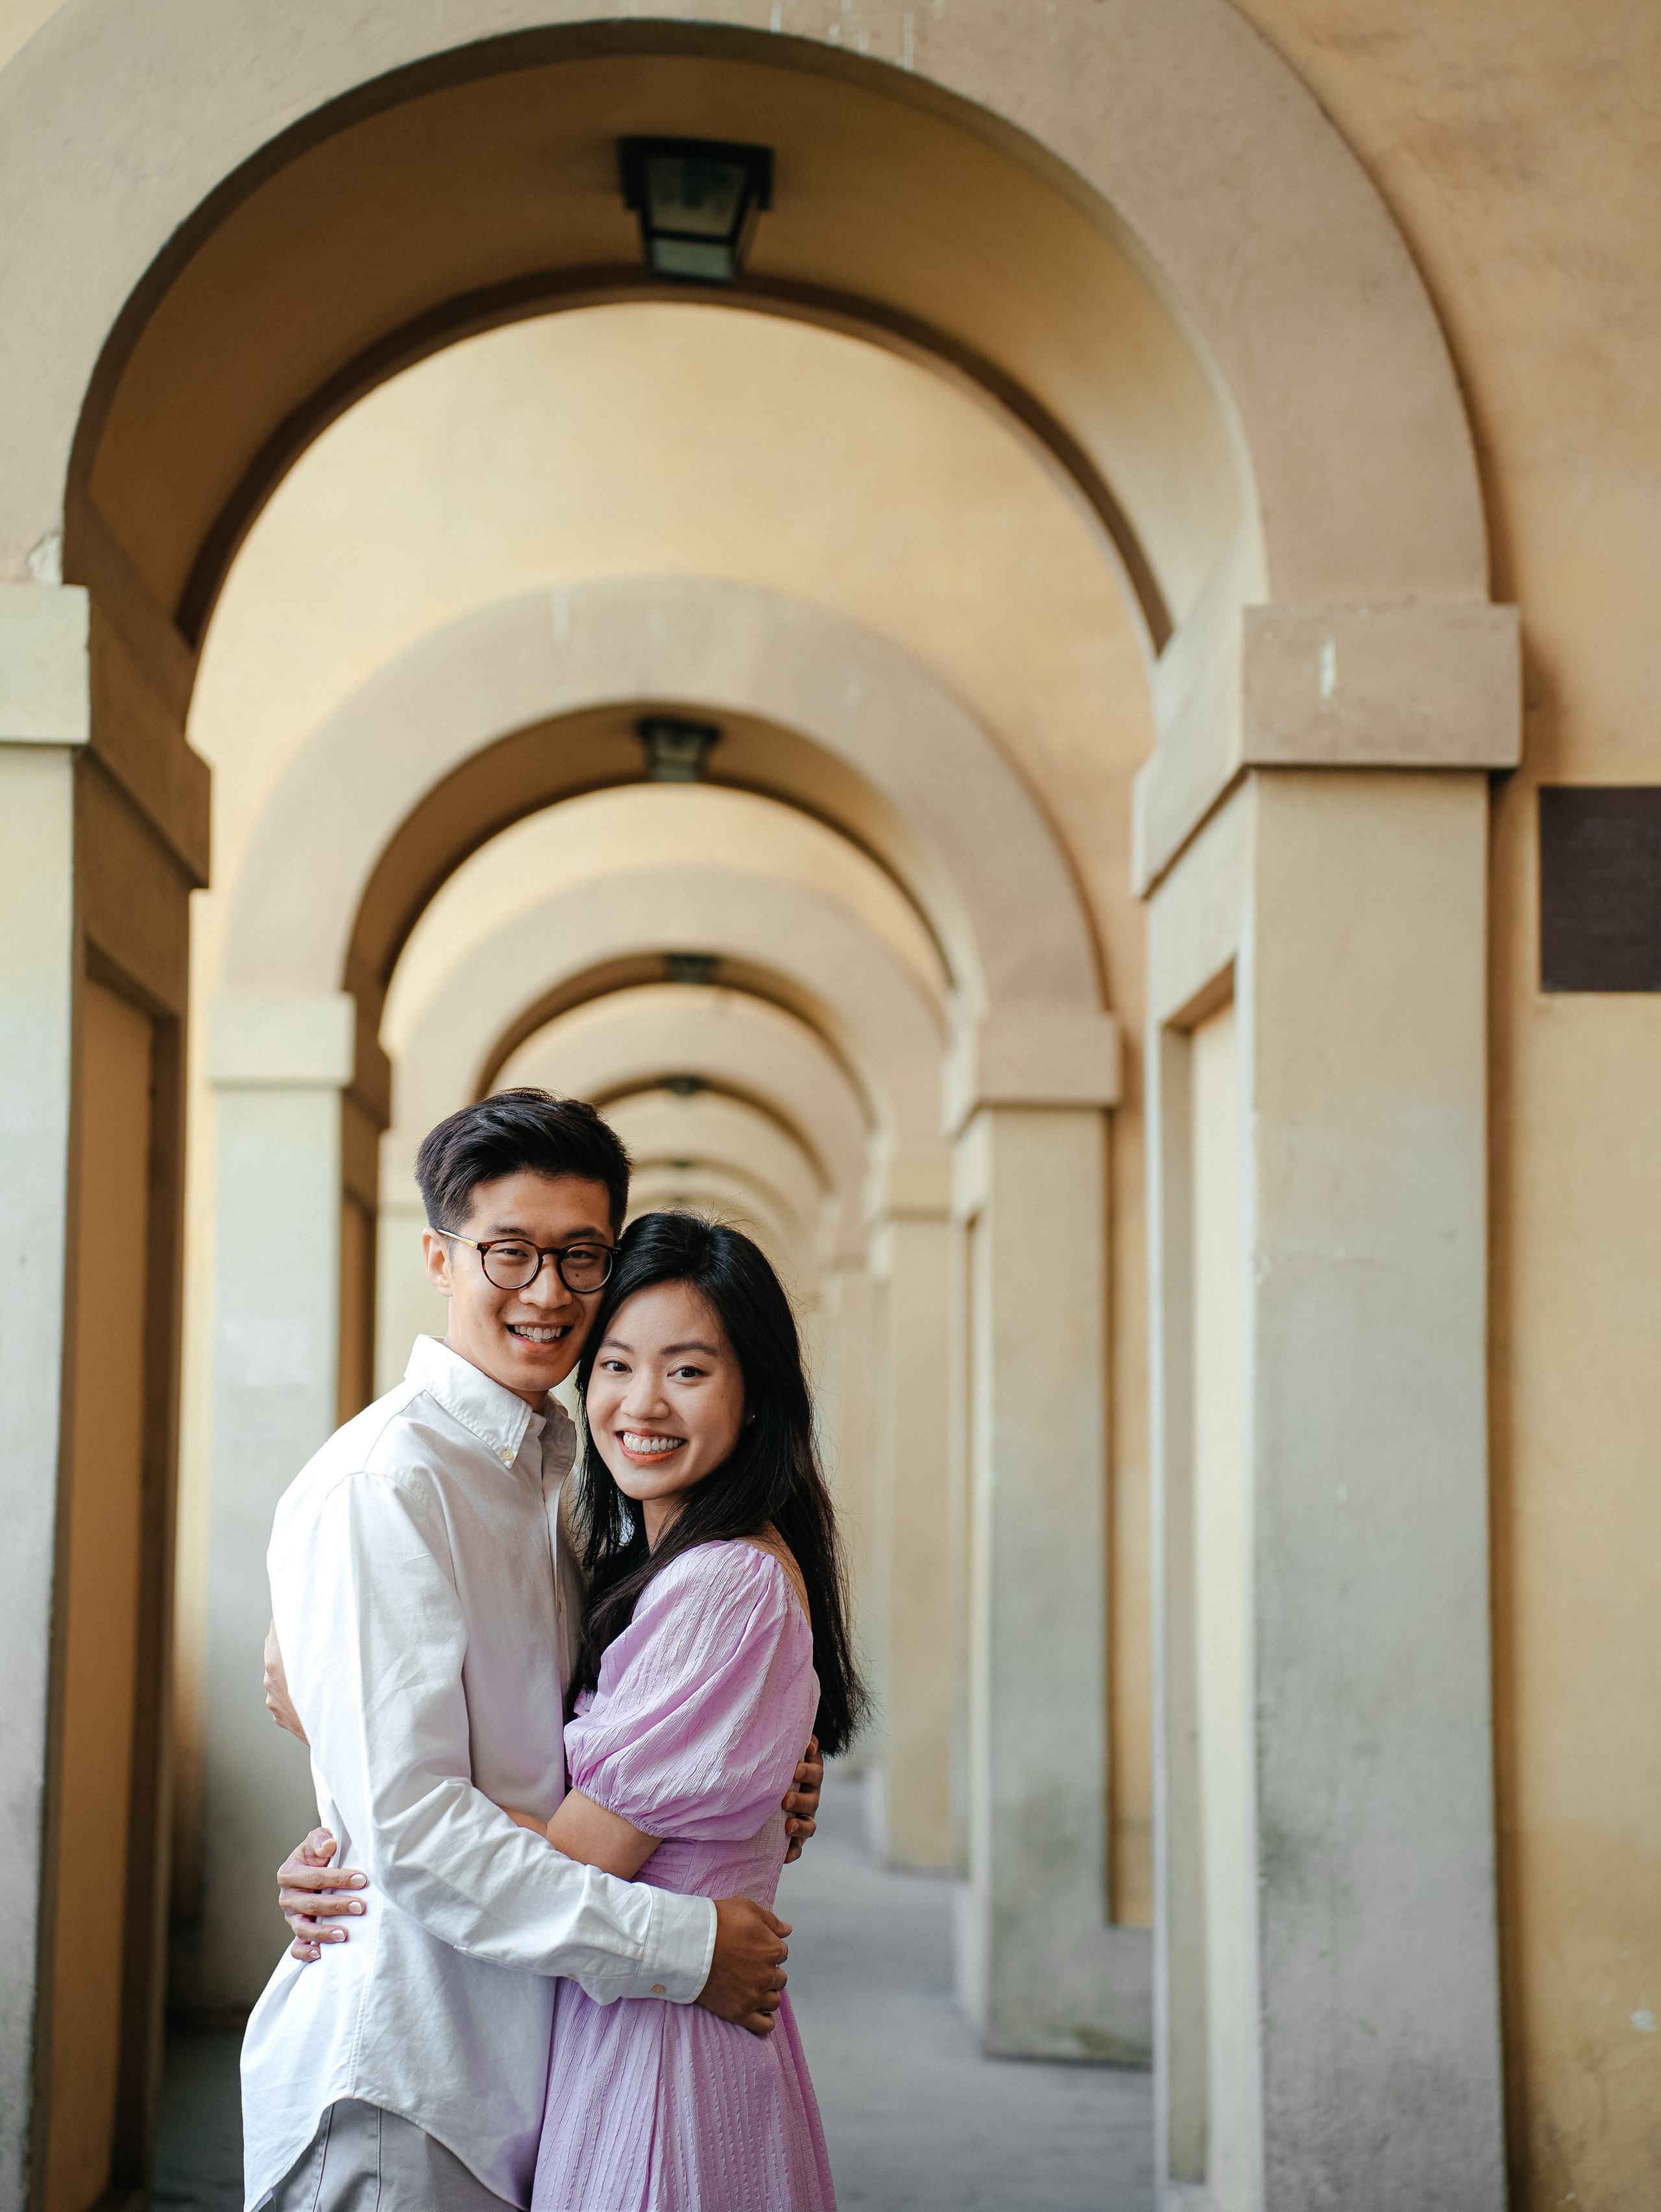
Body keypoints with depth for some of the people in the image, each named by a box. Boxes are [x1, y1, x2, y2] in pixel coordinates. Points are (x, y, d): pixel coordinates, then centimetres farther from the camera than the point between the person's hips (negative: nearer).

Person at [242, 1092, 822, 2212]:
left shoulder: (560, 1468, 11)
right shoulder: (380, 1486, -16)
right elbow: (409, 1826, -22)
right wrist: (682, 1944, -19)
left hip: (526, 2065, 8)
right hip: (402, 2089, -8)